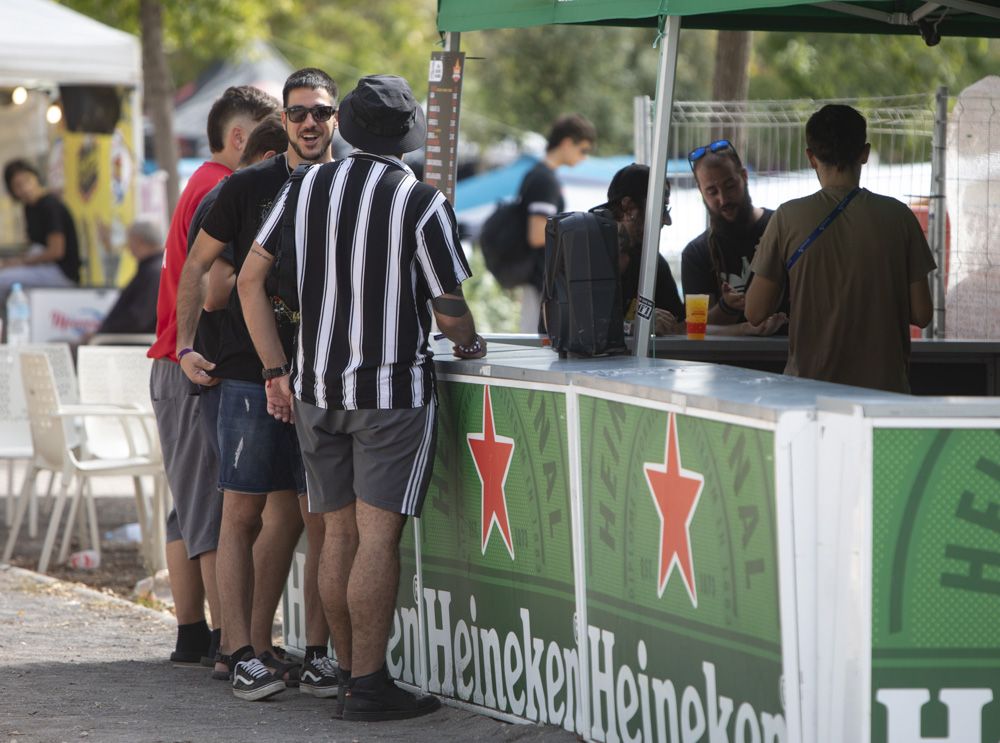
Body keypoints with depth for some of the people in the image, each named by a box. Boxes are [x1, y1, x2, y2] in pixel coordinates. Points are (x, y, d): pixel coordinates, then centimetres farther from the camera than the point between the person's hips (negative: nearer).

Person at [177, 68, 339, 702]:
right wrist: (186, 345, 4)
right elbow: (199, 266, 11)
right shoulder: (249, 187, 2)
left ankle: (319, 652, 7)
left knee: (320, 519, 1)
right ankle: (245, 653, 0)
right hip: (251, 374, -2)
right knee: (244, 514, -3)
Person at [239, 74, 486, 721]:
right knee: (378, 534, -6)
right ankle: (370, 685, -7)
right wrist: (470, 343, 17)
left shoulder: (309, 187, 5)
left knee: (340, 533, 11)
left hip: (316, 387, 5)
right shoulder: (423, 202, -9)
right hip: (393, 387, -5)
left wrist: (277, 371, 10)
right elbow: (450, 307, -5)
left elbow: (250, 279, 6)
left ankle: (348, 669, 16)